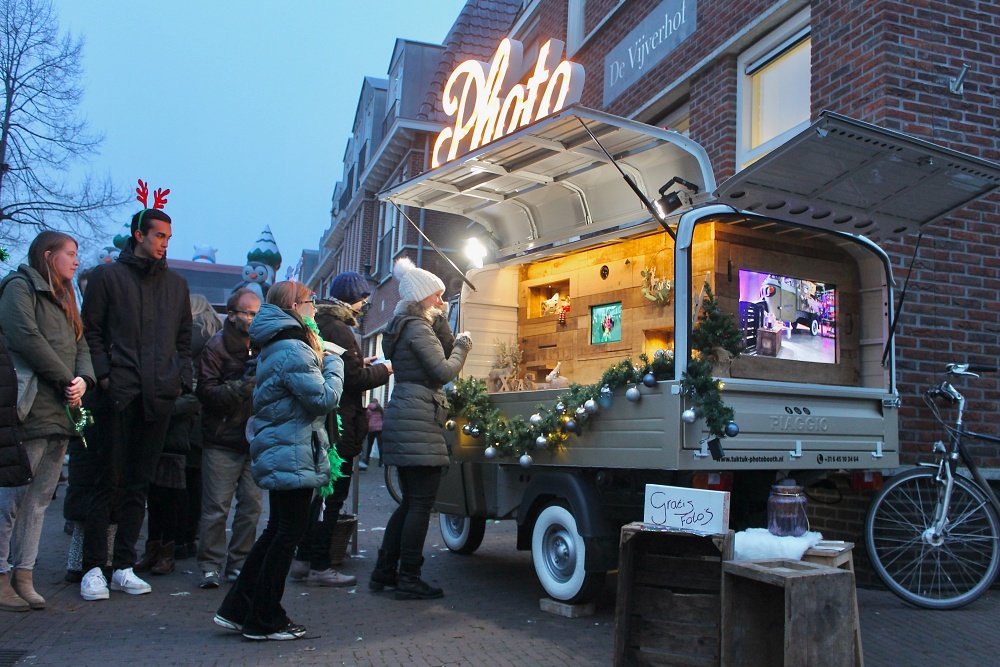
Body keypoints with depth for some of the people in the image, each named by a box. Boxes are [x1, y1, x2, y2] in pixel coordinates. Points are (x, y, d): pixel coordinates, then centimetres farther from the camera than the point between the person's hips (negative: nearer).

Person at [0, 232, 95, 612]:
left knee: (39, 500, 9)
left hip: (61, 414, 8)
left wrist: (83, 379, -4)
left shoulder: (62, 298, 23)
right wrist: (65, 380, -12)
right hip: (30, 412, -8)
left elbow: (81, 346, 16)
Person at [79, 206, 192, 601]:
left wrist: (182, 380, 7)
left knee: (139, 485, 7)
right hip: (118, 395, -3)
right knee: (109, 482, -1)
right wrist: (104, 375, -8)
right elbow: (92, 331, 2)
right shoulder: (108, 276, 6)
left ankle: (123, 566, 15)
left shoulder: (177, 284, 17)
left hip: (159, 397, 4)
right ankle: (94, 568, 9)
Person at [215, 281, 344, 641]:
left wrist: (322, 360, 11)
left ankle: (237, 610, 23)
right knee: (288, 534, 0)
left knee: (276, 531, 17)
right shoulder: (293, 350, -18)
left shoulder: (279, 346, 15)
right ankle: (264, 621, 10)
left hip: (278, 457, 11)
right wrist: (333, 363, -5)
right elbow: (324, 398, -20)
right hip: (294, 458, -11)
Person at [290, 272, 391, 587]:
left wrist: (360, 365, 13)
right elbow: (354, 378, -20)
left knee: (321, 493, 18)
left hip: (321, 425, 10)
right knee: (332, 495, -2)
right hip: (339, 425, -10)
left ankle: (303, 559, 24)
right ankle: (320, 566, 4)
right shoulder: (338, 329, -17)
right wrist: (383, 370, -5)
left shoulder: (320, 323, 14)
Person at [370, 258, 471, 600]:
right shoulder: (417, 327, -10)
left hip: (403, 420, 10)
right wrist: (463, 345, -1)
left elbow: (442, 351, 19)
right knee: (421, 503, -5)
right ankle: (409, 579, 0)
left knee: (411, 502, 16)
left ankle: (384, 571, 20)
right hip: (418, 421, -10)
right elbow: (445, 370, -16)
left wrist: (442, 321, 10)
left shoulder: (404, 327, 21)